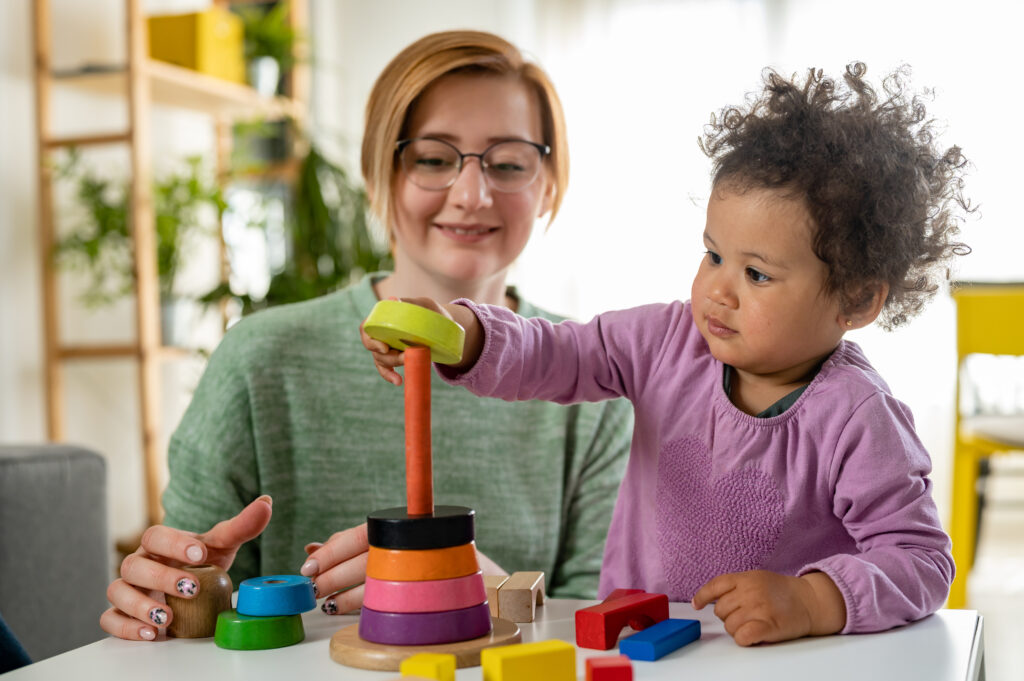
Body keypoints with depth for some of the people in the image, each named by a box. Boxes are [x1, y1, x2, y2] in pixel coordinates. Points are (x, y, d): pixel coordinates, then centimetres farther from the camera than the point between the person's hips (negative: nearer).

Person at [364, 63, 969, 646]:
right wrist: (464, 334, -18)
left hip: (771, 667, -4)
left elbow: (922, 561, -13)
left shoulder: (856, 421, -14)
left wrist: (811, 603, -29)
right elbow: (551, 358, 1)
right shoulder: (673, 340, 0)